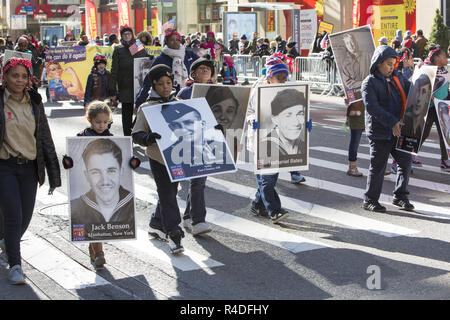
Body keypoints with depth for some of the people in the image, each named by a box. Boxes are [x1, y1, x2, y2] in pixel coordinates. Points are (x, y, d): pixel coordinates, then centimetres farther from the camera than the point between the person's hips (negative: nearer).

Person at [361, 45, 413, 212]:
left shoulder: (397, 77, 11)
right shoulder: (369, 82, -10)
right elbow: (372, 107, -20)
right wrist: (392, 122, -25)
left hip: (398, 131, 6)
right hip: (379, 133, -6)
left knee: (406, 162, 9)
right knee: (378, 166, 1)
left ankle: (400, 196, 25)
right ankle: (369, 200, 16)